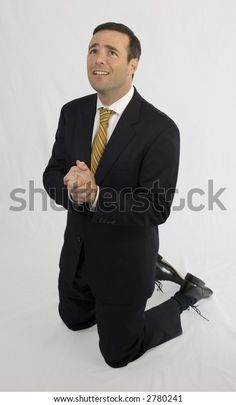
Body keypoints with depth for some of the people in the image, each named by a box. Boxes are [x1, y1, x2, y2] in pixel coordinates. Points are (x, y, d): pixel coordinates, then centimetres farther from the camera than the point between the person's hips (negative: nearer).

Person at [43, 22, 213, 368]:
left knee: (118, 353, 14)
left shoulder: (160, 129, -22)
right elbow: (52, 173, -2)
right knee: (73, 319, 30)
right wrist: (70, 189, -25)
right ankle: (152, 271, 39)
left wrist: (96, 195, -35)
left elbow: (157, 208, -24)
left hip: (125, 258, -6)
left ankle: (187, 296, 32)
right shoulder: (72, 112, -4)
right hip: (77, 250, 6)